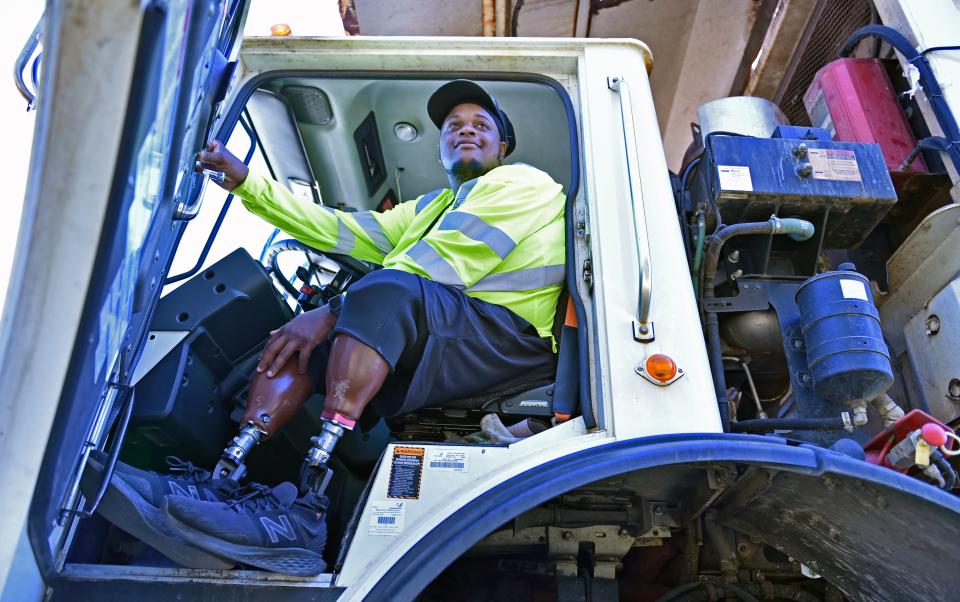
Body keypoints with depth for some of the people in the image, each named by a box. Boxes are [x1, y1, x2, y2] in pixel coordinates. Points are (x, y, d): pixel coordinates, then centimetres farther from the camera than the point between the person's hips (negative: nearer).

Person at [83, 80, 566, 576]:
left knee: (387, 288, -33)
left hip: (505, 336, -8)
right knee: (295, 342, 2)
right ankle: (229, 484, -15)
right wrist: (246, 181, 17)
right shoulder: (431, 207, 33)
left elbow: (445, 265, -11)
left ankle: (302, 512, -38)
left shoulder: (520, 182, 6)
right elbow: (343, 230, 21)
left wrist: (332, 312, -17)